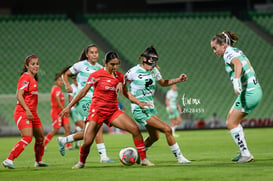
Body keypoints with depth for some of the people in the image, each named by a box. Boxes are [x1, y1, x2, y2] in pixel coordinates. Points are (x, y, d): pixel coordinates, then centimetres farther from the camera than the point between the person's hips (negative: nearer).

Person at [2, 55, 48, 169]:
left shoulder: (33, 79, 17)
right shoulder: (25, 77, -12)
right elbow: (19, 95, -19)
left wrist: (31, 111, 19)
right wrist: (27, 110, -25)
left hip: (31, 113, 10)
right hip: (23, 112, -10)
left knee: (40, 137, 14)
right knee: (27, 138, -20)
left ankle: (38, 161, 30)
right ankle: (9, 160, -20)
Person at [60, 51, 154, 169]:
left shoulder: (120, 76, 5)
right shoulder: (96, 75, -9)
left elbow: (126, 94, 19)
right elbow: (83, 92, -4)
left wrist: (139, 103, 8)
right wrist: (69, 106, -5)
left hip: (113, 111, 4)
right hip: (97, 111, -4)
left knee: (135, 129, -13)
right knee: (87, 142, -11)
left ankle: (143, 159, -4)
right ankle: (81, 162, 20)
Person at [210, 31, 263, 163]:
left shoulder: (229, 53, -12)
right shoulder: (237, 51, 16)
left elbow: (238, 63, -33)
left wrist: (236, 80, -47)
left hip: (249, 92, -10)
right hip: (255, 90, 10)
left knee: (231, 123, -5)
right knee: (231, 118, 20)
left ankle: (246, 154, -4)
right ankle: (243, 152, 21)